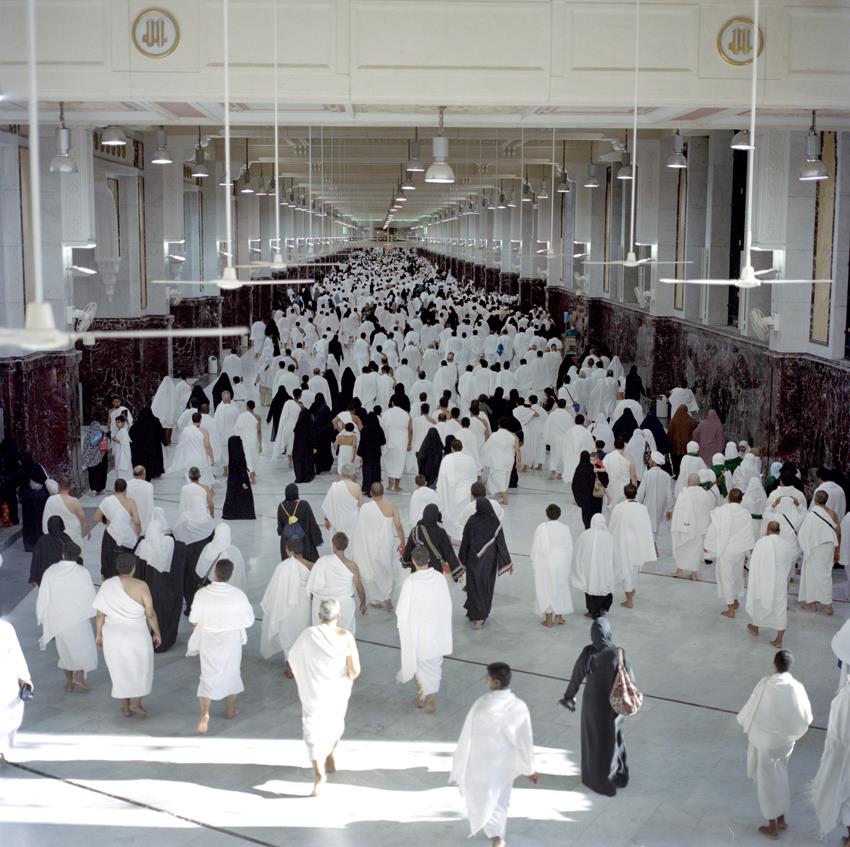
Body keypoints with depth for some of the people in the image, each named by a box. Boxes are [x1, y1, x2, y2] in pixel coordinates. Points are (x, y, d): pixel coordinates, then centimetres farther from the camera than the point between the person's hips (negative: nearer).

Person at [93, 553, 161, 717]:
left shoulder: (107, 585, -7)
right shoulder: (141, 586, -15)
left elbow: (101, 613, -3)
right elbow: (150, 614, -11)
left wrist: (99, 634, 9)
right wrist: (156, 633, 2)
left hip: (113, 635, 3)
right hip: (137, 635, -3)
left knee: (120, 670, 16)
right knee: (141, 669, 19)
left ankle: (126, 708, 24)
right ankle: (136, 704, 18)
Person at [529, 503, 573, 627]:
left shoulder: (542, 528, -14)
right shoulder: (565, 528, -4)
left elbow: (536, 547, -8)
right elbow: (570, 548, 2)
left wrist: (534, 562, 6)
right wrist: (568, 565, 13)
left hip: (546, 564, -3)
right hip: (562, 563, 3)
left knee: (546, 589, 6)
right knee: (560, 588, 19)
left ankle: (548, 620, 8)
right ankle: (559, 616, 22)